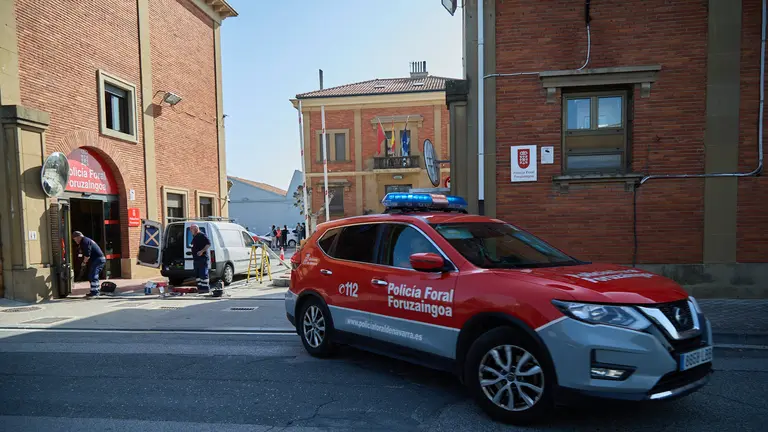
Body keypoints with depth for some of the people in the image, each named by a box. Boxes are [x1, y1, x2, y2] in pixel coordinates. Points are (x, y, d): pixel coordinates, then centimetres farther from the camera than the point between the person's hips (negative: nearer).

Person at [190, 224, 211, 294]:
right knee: (197, 274, 11)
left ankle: (206, 288, -6)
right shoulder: (194, 236, 19)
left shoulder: (202, 235, -10)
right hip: (196, 258, 10)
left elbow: (209, 244, -17)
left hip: (202, 258, -10)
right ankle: (200, 287, 16)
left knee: (203, 274, -9)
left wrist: (202, 251, -25)